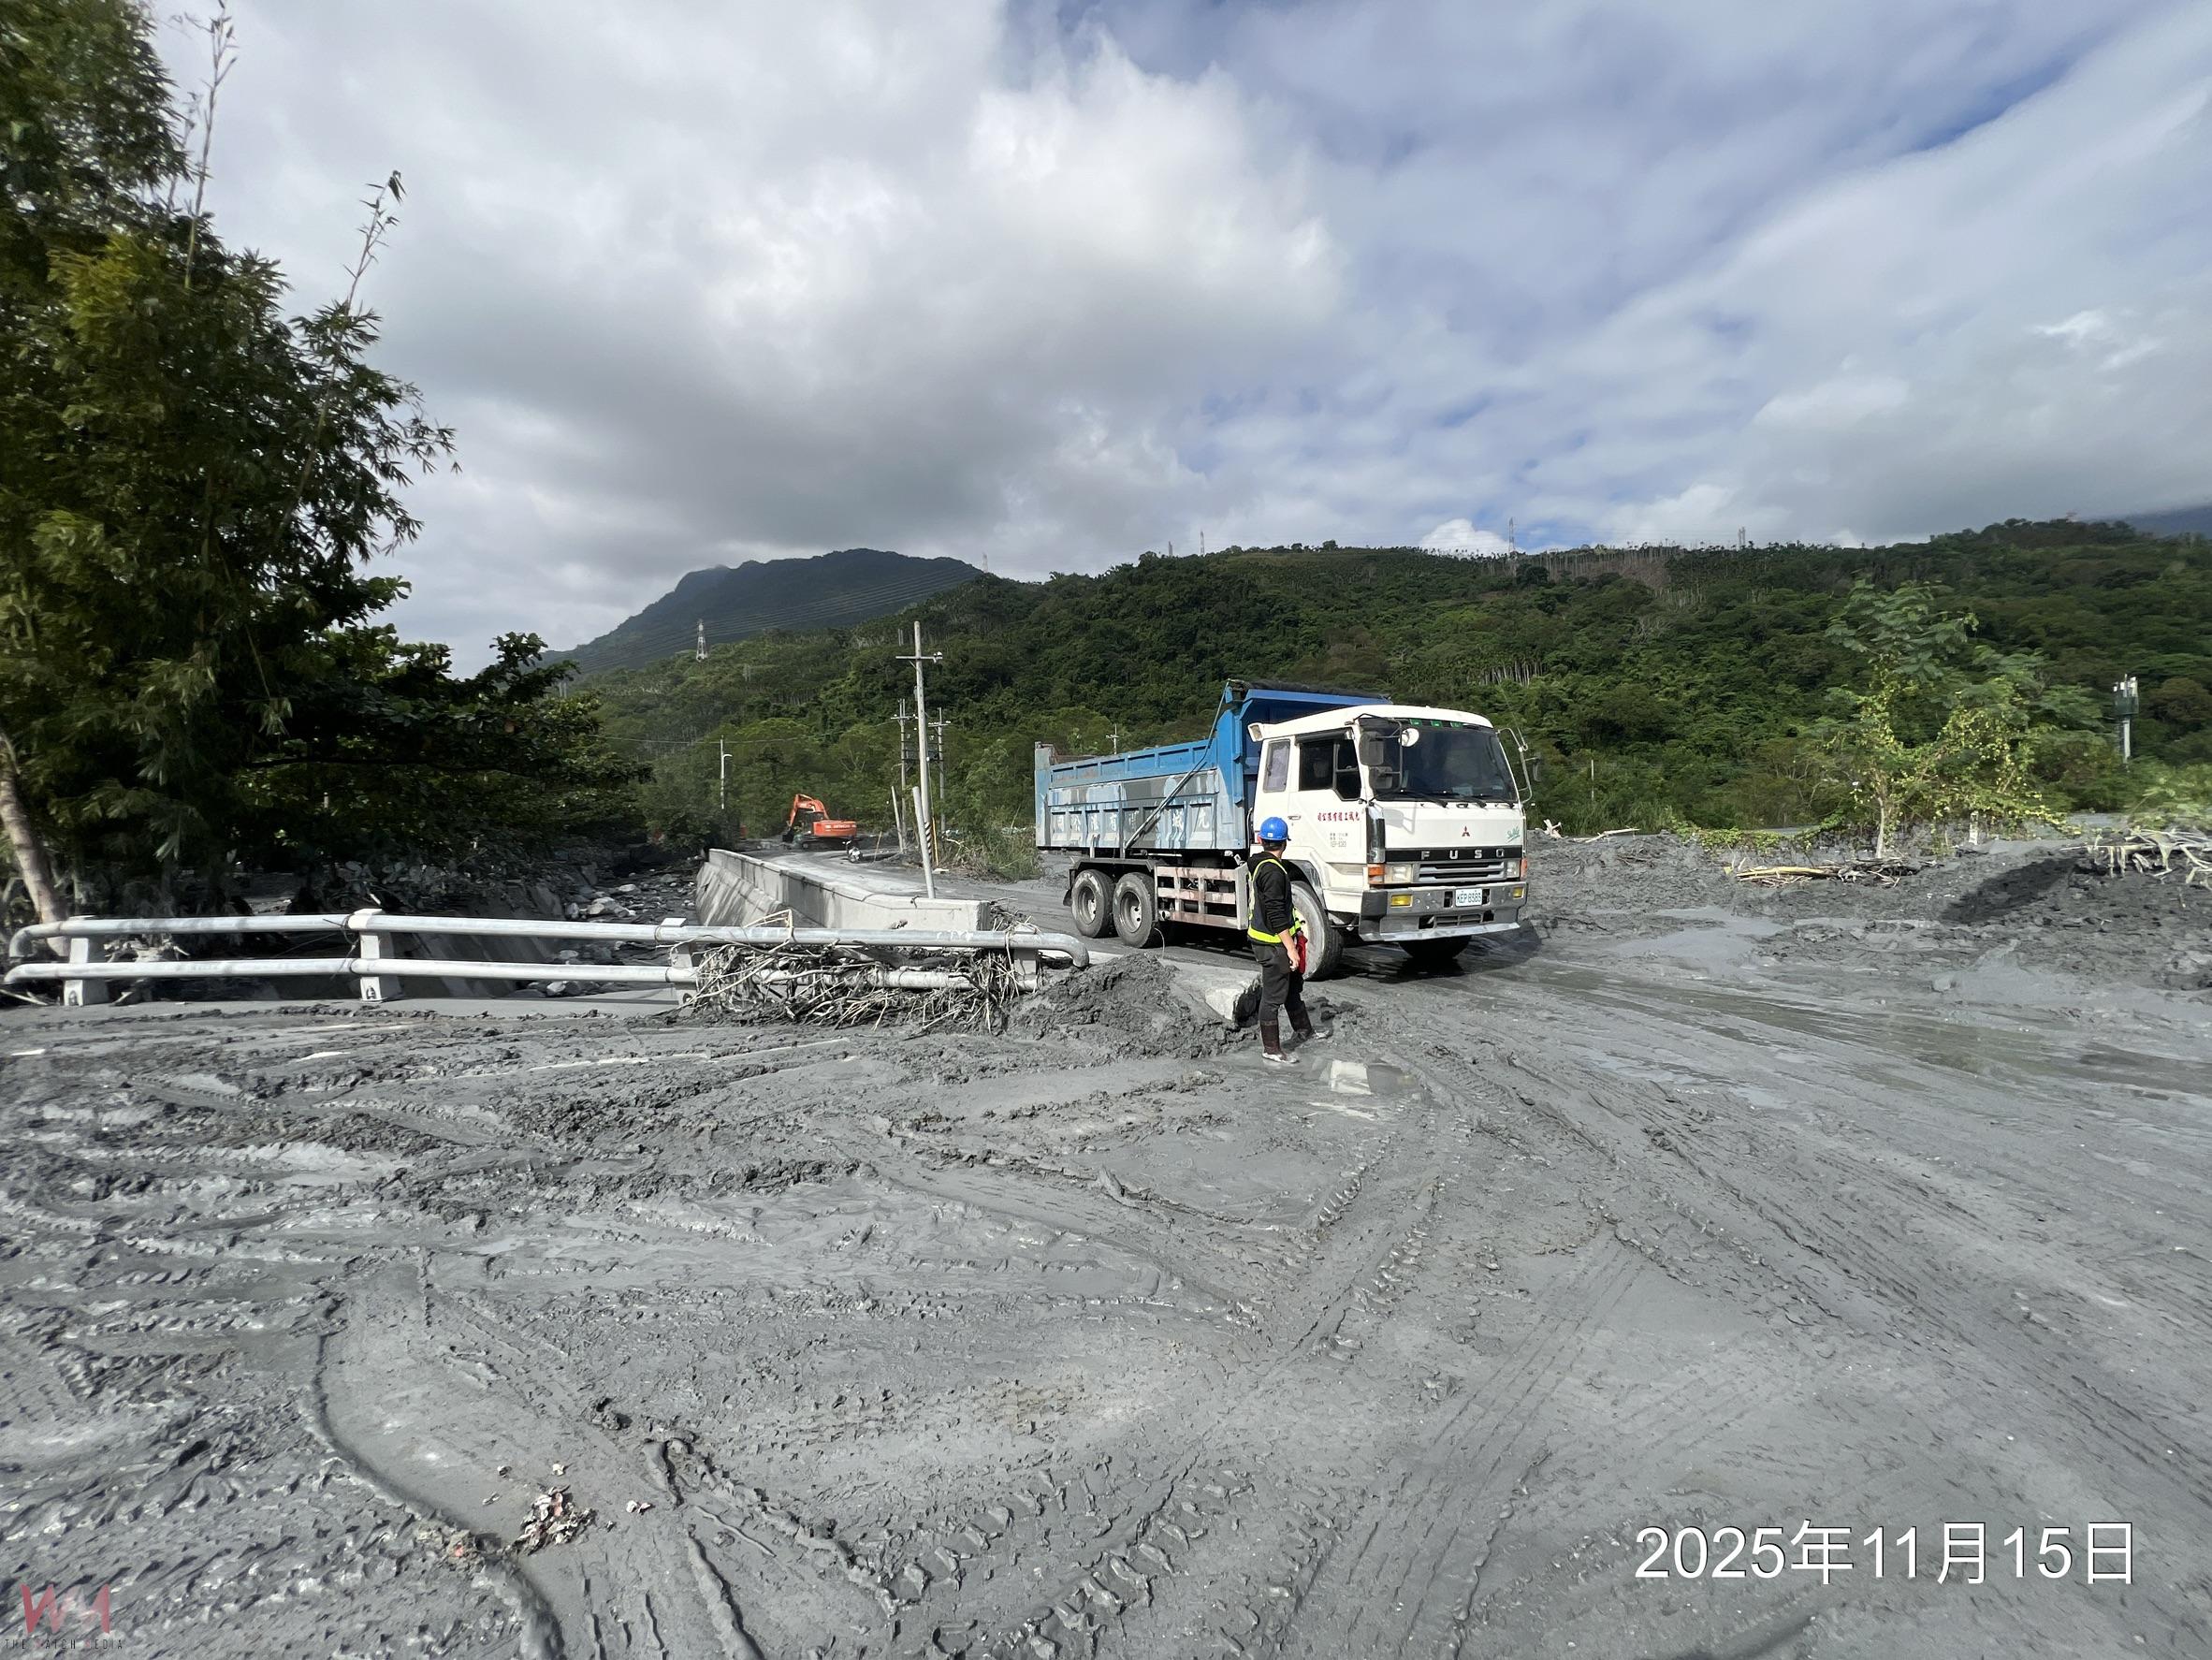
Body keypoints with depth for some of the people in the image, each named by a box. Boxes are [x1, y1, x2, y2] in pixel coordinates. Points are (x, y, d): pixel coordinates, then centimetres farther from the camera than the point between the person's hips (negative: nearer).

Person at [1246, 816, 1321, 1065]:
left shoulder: (1259, 864, 8)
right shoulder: (1273, 871, -23)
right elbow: (1276, 915, -25)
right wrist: (1290, 948, -23)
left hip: (1261, 935, 10)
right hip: (1273, 944, -10)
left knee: (1293, 986, 23)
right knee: (1273, 996, -1)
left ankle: (1304, 1032, 39)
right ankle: (1271, 1051, 8)